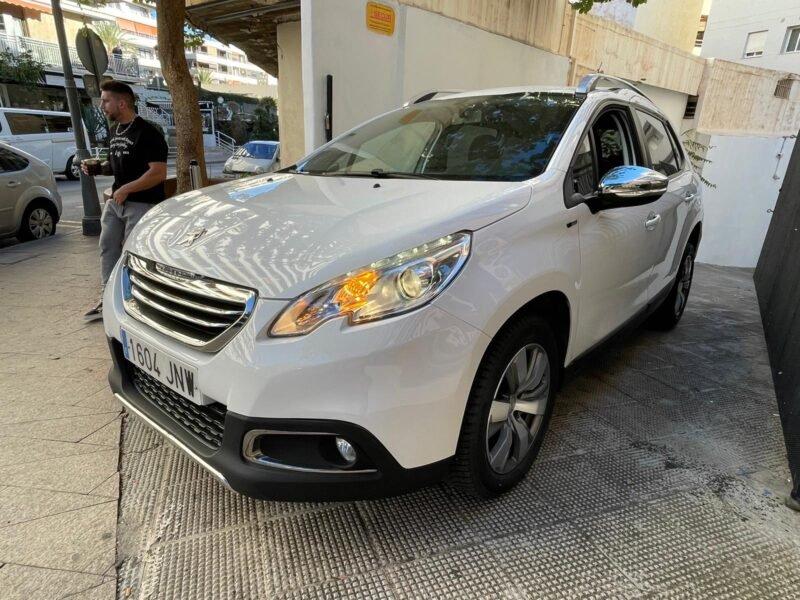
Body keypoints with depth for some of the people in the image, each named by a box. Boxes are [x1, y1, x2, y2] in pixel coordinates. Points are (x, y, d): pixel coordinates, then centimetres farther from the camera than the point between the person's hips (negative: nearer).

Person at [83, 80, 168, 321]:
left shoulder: (147, 133, -14)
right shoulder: (114, 131, 14)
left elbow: (158, 173, -21)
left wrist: (126, 189, -20)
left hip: (142, 204, -9)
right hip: (116, 200, 9)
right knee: (107, 247, 11)